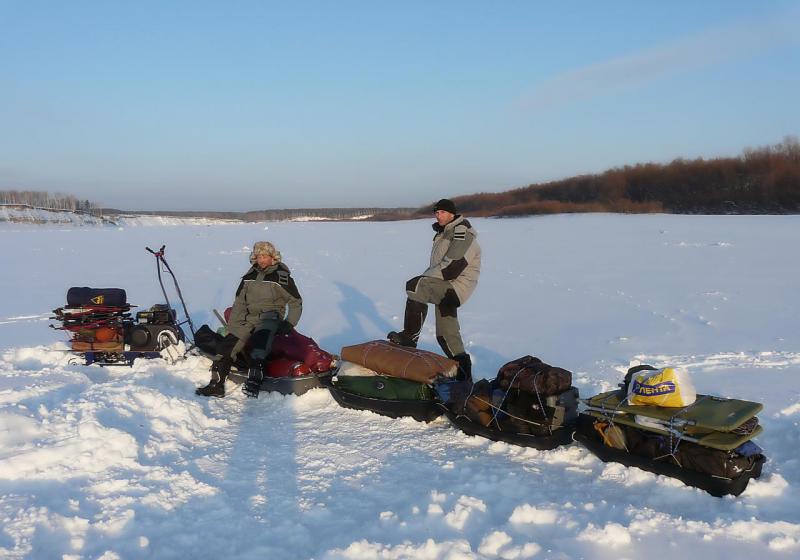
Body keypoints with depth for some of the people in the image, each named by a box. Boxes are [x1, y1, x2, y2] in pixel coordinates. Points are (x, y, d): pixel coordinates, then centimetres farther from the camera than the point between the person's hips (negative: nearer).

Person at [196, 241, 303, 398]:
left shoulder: (281, 277, -2)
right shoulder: (249, 276, 14)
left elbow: (296, 302, 4)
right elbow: (239, 301, 18)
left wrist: (289, 324, -5)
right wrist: (233, 325, 7)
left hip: (270, 317, -5)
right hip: (248, 318, 5)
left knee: (260, 340, -36)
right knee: (228, 345, -13)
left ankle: (254, 379, -48)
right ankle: (216, 384, -10)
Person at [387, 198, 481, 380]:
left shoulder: (462, 233, -12)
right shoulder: (443, 232, 19)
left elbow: (452, 267, -23)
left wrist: (424, 278, -17)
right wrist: (425, 278, 7)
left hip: (457, 286, -10)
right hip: (445, 288, 10)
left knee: (414, 286, -27)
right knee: (446, 333, 11)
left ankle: (409, 337, -23)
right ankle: (463, 373, 20)